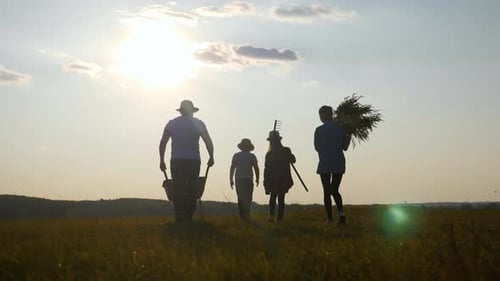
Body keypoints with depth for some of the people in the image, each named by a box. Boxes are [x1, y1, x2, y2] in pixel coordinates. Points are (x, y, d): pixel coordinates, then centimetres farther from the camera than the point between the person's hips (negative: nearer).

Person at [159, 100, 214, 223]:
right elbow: (208, 142, 3)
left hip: (176, 161, 1)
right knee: (192, 191, 2)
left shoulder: (171, 123, 11)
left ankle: (179, 220, -3)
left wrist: (162, 160, 13)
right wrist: (211, 157, 13)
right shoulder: (198, 123, 7)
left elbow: (163, 143, 8)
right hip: (194, 161, -1)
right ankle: (188, 218, -5)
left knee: (178, 191, 2)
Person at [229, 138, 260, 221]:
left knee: (240, 198, 9)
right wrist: (257, 178, 10)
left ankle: (242, 216, 5)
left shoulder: (236, 155, 3)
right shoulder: (252, 156, 0)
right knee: (248, 198, 3)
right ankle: (246, 214, -12)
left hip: (239, 180, 1)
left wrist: (231, 179, 5)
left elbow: (232, 168, 0)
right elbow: (256, 168, -2)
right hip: (248, 179, -1)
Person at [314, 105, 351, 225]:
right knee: (335, 190, 13)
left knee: (327, 192, 5)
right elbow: (345, 147, 8)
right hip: (339, 164, 3)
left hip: (325, 164, -3)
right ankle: (341, 213, -8)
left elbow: (317, 147, 4)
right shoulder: (340, 128, 2)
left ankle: (330, 218, 2)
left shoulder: (319, 130, -6)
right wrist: (349, 135, 19)